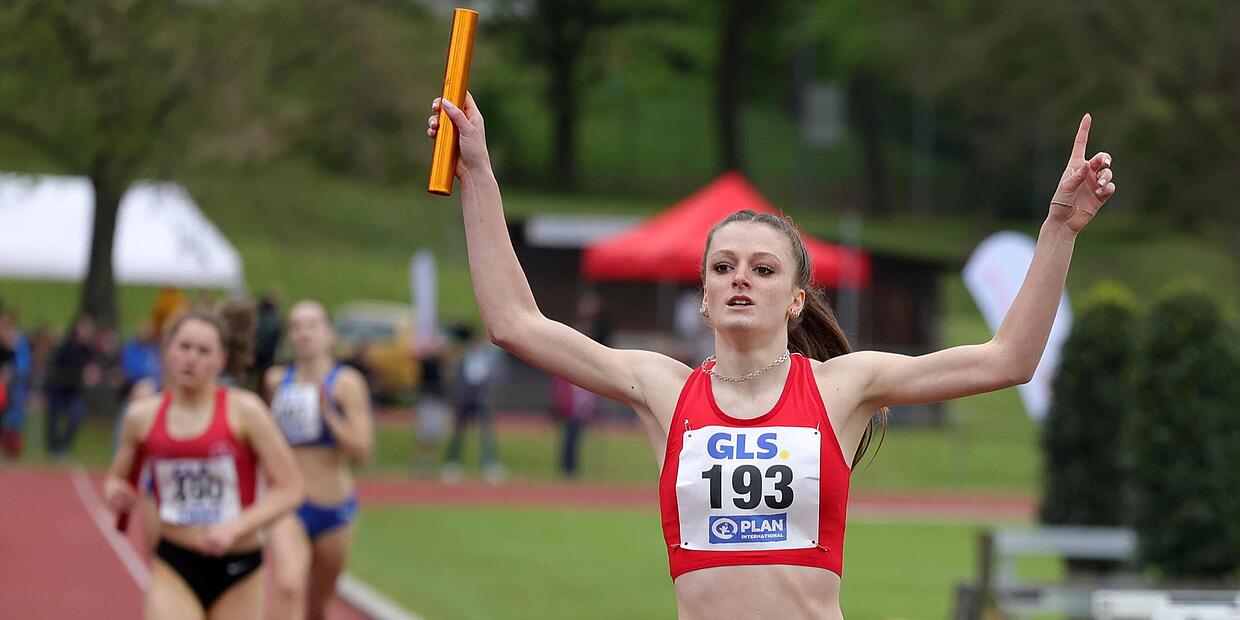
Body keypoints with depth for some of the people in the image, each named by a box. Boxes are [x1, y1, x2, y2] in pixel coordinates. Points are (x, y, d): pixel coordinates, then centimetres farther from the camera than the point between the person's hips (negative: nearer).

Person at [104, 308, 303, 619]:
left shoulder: (243, 411, -7)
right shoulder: (143, 416, 1)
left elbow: (288, 488, -9)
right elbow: (117, 478, 18)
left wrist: (234, 528, -21)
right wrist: (114, 492, -6)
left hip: (237, 570, -1)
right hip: (173, 567, 1)